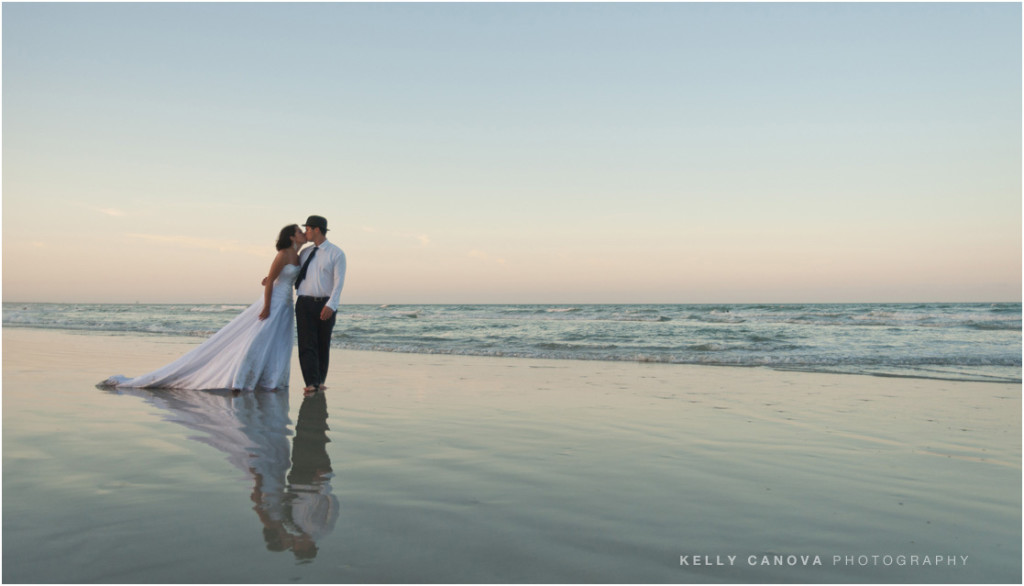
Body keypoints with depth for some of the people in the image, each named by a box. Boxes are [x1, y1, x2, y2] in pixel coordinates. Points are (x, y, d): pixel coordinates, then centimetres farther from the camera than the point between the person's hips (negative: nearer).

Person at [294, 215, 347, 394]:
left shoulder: (336, 253, -2)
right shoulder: (305, 253, 13)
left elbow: (338, 282, -10)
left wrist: (331, 305, -22)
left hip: (326, 306, -3)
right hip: (305, 304, 3)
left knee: (323, 345, 7)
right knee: (307, 345, -8)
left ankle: (320, 381, 18)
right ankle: (311, 384, -12)